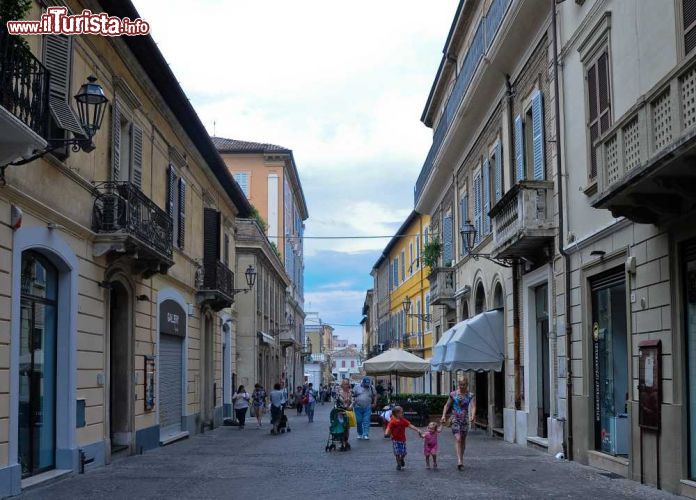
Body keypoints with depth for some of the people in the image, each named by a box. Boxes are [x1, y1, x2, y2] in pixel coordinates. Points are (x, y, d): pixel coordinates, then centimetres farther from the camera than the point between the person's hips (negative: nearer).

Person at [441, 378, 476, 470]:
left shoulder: (470, 396, 1)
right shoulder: (453, 394, 2)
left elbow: (473, 407, -10)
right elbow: (447, 405, 9)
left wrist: (472, 416, -28)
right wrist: (444, 415, -3)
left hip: (465, 419, 2)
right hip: (455, 418, -2)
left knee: (463, 440, 10)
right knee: (458, 439, -16)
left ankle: (461, 459, 27)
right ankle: (459, 461, -24)